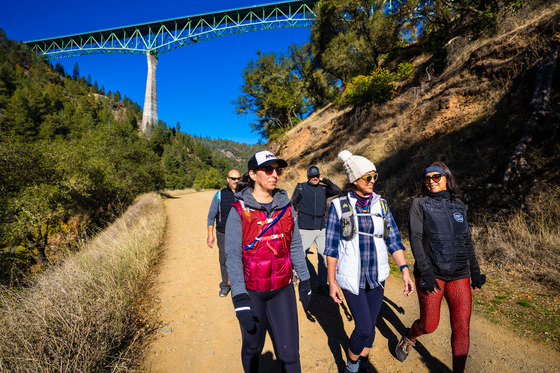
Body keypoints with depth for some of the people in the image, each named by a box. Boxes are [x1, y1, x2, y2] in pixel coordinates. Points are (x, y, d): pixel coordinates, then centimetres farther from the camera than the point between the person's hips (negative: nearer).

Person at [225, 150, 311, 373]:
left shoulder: (286, 206, -1)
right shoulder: (240, 210, -13)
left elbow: (295, 246, 5)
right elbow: (232, 256, -15)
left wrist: (305, 280, 9)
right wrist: (239, 298, -20)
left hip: (283, 289, 2)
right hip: (251, 291, -2)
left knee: (289, 352, 6)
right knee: (252, 348, 19)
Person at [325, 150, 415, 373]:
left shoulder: (380, 204, 1)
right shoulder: (339, 206, -10)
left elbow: (393, 240, 5)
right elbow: (331, 247, -7)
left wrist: (404, 270, -4)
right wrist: (332, 281, -6)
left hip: (377, 277, 4)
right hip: (351, 277, -4)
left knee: (369, 326, 15)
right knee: (364, 328, -2)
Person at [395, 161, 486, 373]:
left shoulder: (458, 205, 10)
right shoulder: (420, 204, -3)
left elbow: (467, 240, 15)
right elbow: (415, 238, -10)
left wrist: (475, 271, 12)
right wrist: (425, 272, -18)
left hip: (459, 275, 4)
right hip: (431, 273, -3)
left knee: (462, 327, 4)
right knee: (429, 325, 4)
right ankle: (408, 338, 36)